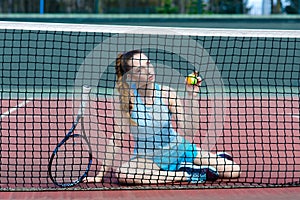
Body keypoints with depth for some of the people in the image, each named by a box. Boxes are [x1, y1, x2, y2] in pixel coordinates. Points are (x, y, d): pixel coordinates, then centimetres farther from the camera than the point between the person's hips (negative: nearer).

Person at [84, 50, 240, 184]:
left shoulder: (167, 93, -11)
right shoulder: (126, 99, -15)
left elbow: (186, 129, -17)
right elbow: (116, 137, -11)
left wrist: (191, 96, -25)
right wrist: (101, 174, -12)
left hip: (178, 151, 1)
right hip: (147, 158, 0)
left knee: (233, 170, -14)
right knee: (122, 174, -38)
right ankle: (189, 175, -24)